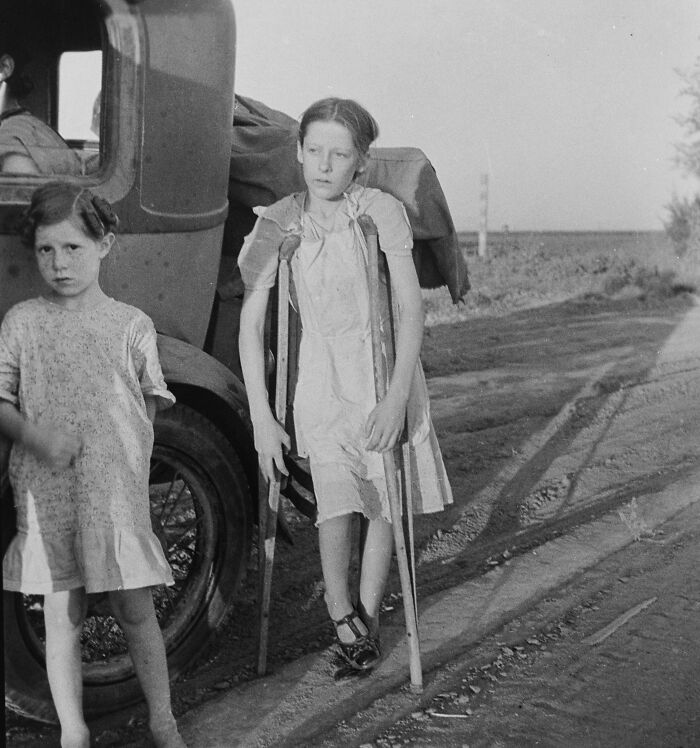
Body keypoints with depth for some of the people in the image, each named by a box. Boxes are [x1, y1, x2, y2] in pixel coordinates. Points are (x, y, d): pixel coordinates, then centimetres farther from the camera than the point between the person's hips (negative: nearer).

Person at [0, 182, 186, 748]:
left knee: (135, 610, 6)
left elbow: (149, 405, 5)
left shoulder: (131, 325, -1)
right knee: (62, 616, 9)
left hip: (117, 490, -1)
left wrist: (121, 461, -5)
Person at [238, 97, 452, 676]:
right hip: (322, 379, 0)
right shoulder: (277, 224, -5)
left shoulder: (383, 212, -8)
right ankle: (342, 619, 2)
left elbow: (411, 310, -9)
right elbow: (250, 325, -3)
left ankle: (368, 620, 24)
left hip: (386, 372, 0)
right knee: (336, 504, -15)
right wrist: (261, 417, -7)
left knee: (386, 504, 7)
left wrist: (397, 397, -18)